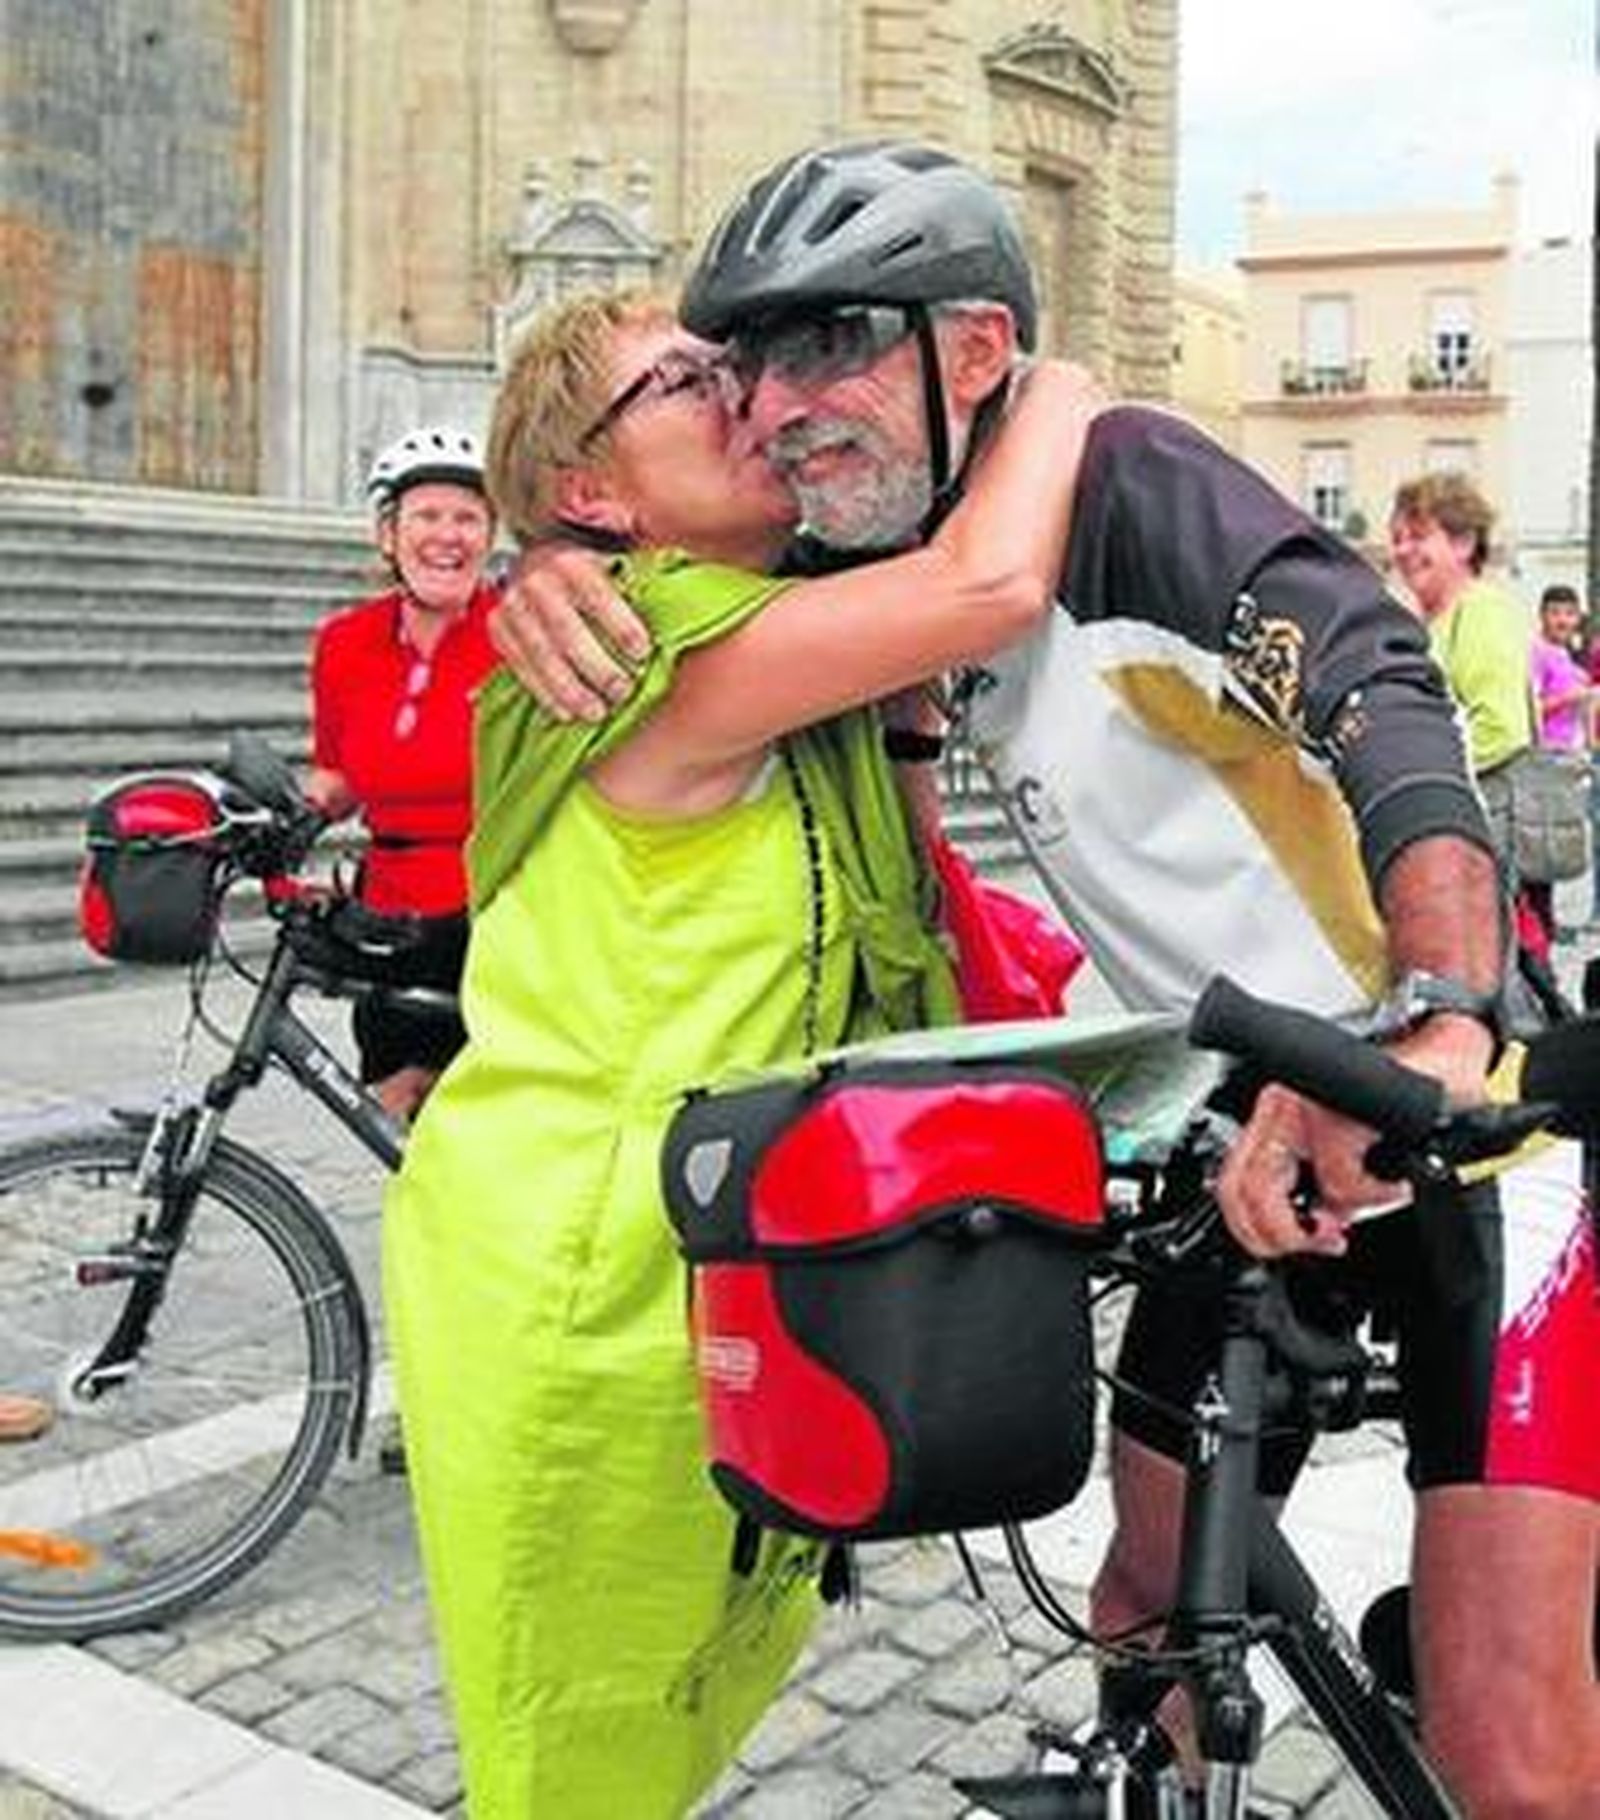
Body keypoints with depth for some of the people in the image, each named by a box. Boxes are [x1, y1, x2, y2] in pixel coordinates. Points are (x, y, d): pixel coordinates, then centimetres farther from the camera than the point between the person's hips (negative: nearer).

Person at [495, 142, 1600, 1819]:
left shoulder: (1122, 483, -18)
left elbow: (1379, 688, -31)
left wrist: (1439, 1028, -48)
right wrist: (551, 572, -10)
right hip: (1261, 1128, 7)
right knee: (1149, 1601, 15)